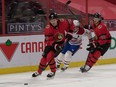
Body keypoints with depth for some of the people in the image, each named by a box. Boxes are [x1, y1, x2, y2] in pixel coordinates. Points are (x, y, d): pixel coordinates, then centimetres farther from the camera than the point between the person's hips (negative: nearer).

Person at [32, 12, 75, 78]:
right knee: (45, 56, -6)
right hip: (51, 43, 1)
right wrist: (55, 45, -39)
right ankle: (39, 71, 12)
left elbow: (70, 23, -1)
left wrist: (69, 32, -7)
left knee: (50, 56, -18)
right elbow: (49, 40, -24)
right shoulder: (48, 28, -25)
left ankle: (53, 72, -1)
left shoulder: (63, 22, -22)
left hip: (61, 42, -1)